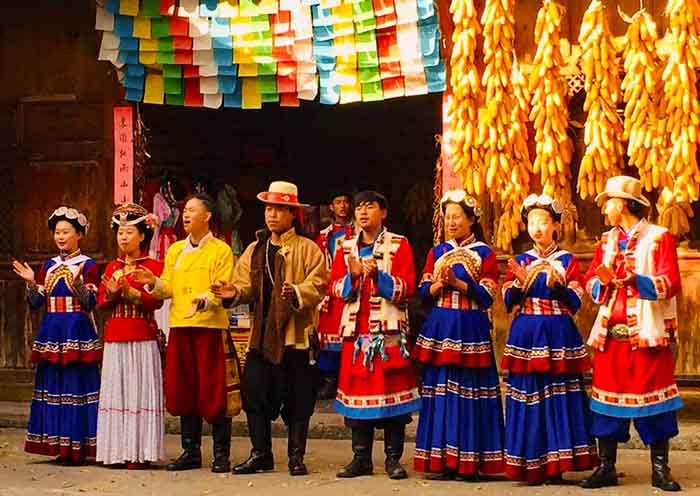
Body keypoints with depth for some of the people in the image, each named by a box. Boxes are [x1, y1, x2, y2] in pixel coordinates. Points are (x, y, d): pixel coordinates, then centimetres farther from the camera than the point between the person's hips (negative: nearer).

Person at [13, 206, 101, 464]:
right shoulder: (48, 266, 14)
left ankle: (77, 447, -3)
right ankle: (57, 443, 11)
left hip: (78, 333, -5)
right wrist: (31, 283, -6)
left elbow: (90, 302, -10)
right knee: (51, 384, 4)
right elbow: (36, 303, 10)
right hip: (50, 333, 5)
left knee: (76, 384, -6)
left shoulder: (88, 265, 0)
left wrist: (76, 281, -24)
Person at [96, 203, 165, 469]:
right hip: (114, 340, 5)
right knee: (116, 392, 2)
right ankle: (118, 450, 6)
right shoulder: (112, 267, 17)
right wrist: (111, 294, -6)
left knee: (141, 392, -6)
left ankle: (140, 452, -4)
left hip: (143, 340, -5)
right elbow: (101, 302, 14)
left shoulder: (153, 266, 1)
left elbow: (157, 300, -9)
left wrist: (130, 292, -19)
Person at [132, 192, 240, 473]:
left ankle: (221, 455, 3)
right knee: (184, 390, 7)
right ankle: (191, 452, 16)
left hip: (211, 327, -5)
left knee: (214, 391, -4)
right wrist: (153, 283, -8)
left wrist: (205, 301, -27)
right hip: (180, 327, 5)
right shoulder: (175, 250, 16)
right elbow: (167, 289, 12)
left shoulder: (221, 250, -1)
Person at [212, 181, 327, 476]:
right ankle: (260, 454, 11)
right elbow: (246, 285, 10)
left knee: (298, 398, 2)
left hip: (296, 333, -4)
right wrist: (234, 293, -11)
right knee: (254, 393, 0)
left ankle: (296, 456, 12)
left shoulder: (308, 249, 0)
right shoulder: (254, 250, 16)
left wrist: (296, 292, -29)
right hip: (262, 334, 4)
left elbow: (317, 286, -10)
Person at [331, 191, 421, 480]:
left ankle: (393, 458, 4)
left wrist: (378, 275, -19)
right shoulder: (346, 248, 13)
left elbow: (407, 287, -6)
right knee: (358, 389, 4)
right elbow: (336, 288, 7)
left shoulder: (399, 245, 2)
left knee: (392, 390, -3)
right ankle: (361, 458, 11)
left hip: (390, 329, -3)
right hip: (356, 329, 3)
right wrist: (353, 274, -12)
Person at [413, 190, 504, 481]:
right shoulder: (436, 253, 14)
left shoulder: (484, 254, 3)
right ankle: (441, 460, 6)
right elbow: (424, 293, 8)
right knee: (440, 389, 1)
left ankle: (469, 460, 1)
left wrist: (456, 282, -17)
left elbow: (487, 296, -6)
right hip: (440, 329, 3)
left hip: (471, 331, -3)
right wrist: (439, 283, -12)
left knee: (469, 389, -5)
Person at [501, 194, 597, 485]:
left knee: (559, 394, -3)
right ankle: (530, 466, 4)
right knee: (528, 396, -1)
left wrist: (556, 285, -20)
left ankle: (555, 465, 3)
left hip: (559, 337, -2)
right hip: (526, 337, 2)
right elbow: (509, 303, 4)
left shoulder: (568, 261, 4)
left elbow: (575, 303, -4)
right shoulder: (519, 261, 10)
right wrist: (519, 284, -14)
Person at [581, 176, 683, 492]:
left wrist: (636, 280, -24)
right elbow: (589, 282, 10)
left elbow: (670, 284, -10)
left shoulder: (659, 238, -1)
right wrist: (602, 281, -12)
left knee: (651, 397, -2)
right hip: (609, 333, 5)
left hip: (646, 334, -5)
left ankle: (660, 469, 5)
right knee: (607, 396, 5)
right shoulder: (606, 241, 16)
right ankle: (606, 468, 12)